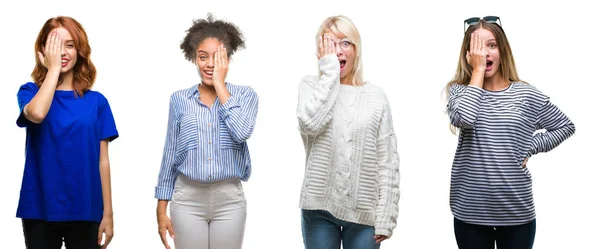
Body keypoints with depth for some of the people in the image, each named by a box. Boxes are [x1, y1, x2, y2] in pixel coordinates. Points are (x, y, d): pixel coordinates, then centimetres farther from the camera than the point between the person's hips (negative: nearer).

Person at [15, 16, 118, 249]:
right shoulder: (30, 92, 1)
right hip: (40, 210, -1)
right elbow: (36, 114, -24)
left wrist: (107, 213, 0)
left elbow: (102, 160, 3)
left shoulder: (96, 101, 4)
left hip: (84, 211, 1)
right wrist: (53, 68, -13)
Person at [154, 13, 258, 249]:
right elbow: (170, 155, 8)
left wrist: (220, 85, -11)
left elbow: (242, 132, -19)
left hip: (229, 200, -1)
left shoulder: (245, 95, 1)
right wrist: (162, 210, 5)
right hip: (187, 199, 1)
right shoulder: (179, 99, 4)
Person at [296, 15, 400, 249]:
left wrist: (385, 216, -5)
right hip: (319, 207, 0)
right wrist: (329, 71, -11)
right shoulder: (311, 85, 4)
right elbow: (311, 123, -19)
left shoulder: (375, 95, 4)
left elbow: (388, 162, 1)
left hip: (364, 211, 0)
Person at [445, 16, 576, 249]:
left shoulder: (526, 94, 0)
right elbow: (463, 119, -24)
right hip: (471, 211, 0)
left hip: (517, 212, 0)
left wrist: (530, 147, -2)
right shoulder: (459, 91, -1)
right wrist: (477, 70, -15)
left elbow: (565, 126, 13)